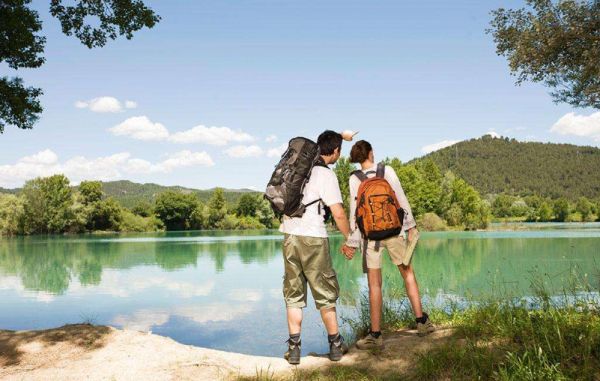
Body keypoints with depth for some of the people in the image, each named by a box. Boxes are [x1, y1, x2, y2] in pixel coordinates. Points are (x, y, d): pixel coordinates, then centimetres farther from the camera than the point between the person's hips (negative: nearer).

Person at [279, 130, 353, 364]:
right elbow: (338, 214, -12)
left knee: (294, 293, 10)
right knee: (325, 292, 8)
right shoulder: (326, 175, -9)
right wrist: (350, 239, 1)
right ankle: (336, 345, 18)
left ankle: (294, 348, 8)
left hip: (289, 235, 6)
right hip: (313, 238, -5)